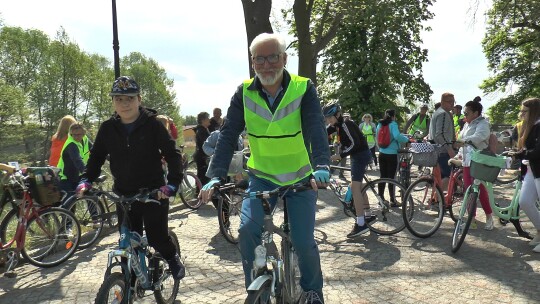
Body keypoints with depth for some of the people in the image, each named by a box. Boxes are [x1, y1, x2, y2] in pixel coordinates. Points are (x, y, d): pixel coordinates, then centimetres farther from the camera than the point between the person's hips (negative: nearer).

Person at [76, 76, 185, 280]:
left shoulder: (152, 124, -10)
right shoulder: (108, 128, 1)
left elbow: (172, 154, -10)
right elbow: (96, 156, 12)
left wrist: (172, 184, -22)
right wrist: (86, 180, -4)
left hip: (153, 193, -3)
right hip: (124, 195, 3)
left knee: (157, 238, -4)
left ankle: (173, 258, 30)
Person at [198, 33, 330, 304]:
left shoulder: (303, 89, -13)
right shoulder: (244, 93, -8)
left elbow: (316, 128, -25)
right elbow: (228, 136, -14)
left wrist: (321, 166, -42)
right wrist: (216, 176, -26)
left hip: (300, 178, -1)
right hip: (262, 176, 2)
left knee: (303, 241, -4)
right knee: (248, 229, -17)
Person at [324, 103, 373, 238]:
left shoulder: (346, 124, -22)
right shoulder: (336, 125, 6)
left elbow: (355, 143, -29)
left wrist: (339, 156, -32)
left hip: (361, 155, -10)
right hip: (357, 155, 10)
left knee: (354, 186, -17)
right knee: (359, 185, 19)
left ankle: (361, 224, -19)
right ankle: (368, 214, 34)